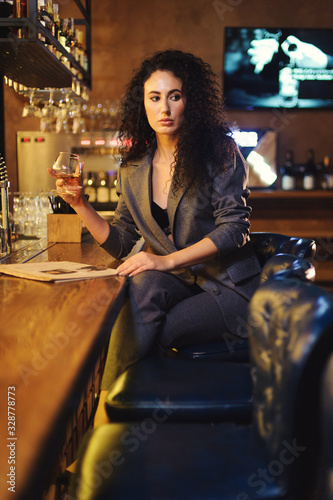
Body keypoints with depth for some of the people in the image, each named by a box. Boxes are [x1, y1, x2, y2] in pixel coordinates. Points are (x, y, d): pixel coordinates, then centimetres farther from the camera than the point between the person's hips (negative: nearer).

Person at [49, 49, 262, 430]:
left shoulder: (219, 152, -6)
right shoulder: (133, 169, 7)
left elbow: (234, 228, -14)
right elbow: (121, 244, 8)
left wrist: (168, 260, -23)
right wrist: (80, 205, -7)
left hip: (229, 288, -3)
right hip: (178, 284, 4)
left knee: (144, 336, -27)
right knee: (144, 285, -31)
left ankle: (109, 410, -9)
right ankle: (104, 421, -26)